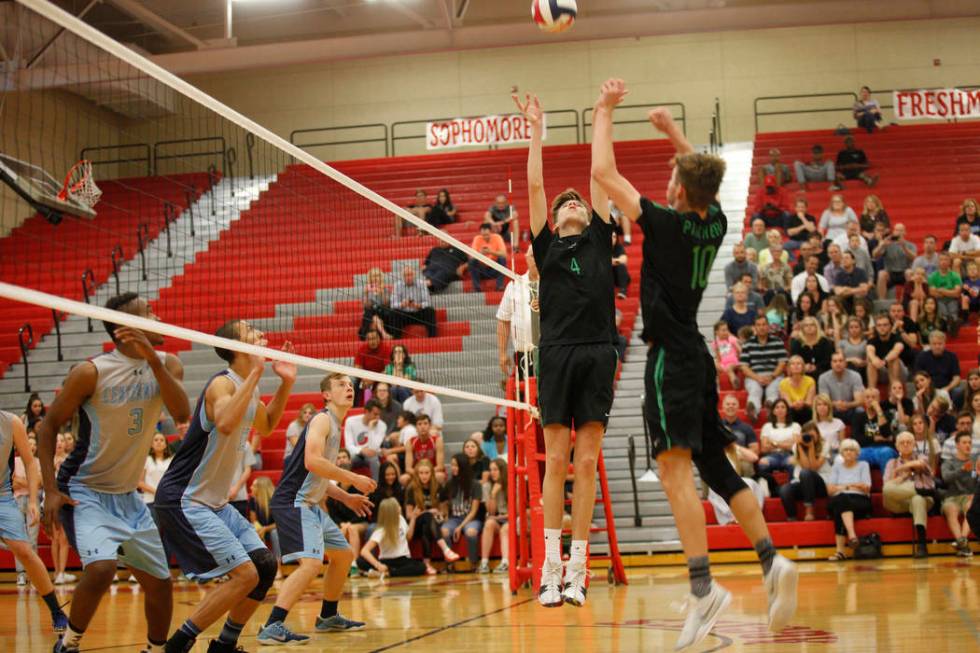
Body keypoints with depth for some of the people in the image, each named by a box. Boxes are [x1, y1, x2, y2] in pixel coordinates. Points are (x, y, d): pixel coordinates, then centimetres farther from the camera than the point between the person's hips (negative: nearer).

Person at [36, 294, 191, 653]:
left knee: (160, 583, 8)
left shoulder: (166, 364, -2)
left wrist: (153, 359, -30)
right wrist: (51, 490, -15)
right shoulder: (91, 371, -16)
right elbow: (48, 425, -7)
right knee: (101, 568, -27)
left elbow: (182, 414, -19)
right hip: (84, 493, -6)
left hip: (128, 496, 6)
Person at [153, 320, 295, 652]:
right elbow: (225, 423, -40)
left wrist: (286, 383, 13)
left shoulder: (248, 387, 9)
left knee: (266, 565, 6)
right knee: (244, 574, -16)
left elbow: (265, 426, 28)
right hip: (184, 501, -10)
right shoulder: (223, 383, -18)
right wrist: (256, 372, -35)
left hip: (216, 501, 10)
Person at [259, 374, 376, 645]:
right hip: (294, 502, -11)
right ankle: (272, 627, -27)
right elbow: (312, 461, -25)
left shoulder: (334, 425, 20)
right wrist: (353, 478, -19)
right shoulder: (322, 419, -9)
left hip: (311, 504, 11)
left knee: (344, 555, 21)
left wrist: (346, 498, 17)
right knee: (311, 563, -25)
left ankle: (328, 617, 34)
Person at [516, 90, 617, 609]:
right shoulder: (546, 244, 15)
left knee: (587, 463, 0)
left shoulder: (599, 238, 17)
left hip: (598, 353, 1)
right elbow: (535, 184, 13)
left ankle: (577, 569, 1)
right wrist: (536, 127, 16)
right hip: (558, 352, -1)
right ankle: (551, 567, -1)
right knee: (556, 460, -2)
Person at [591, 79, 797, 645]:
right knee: (716, 467, 13)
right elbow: (704, 176, 30)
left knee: (676, 466, -13)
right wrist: (673, 129, 32)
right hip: (698, 358, 8)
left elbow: (604, 173, -6)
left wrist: (605, 110, 5)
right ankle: (772, 561, 3)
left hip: (672, 358, -8)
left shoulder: (666, 223, -11)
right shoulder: (715, 225, 7)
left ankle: (704, 587, -23)